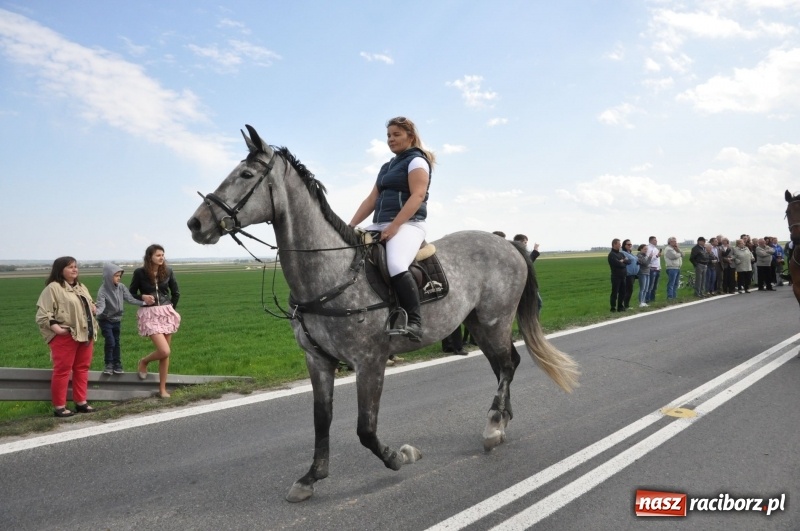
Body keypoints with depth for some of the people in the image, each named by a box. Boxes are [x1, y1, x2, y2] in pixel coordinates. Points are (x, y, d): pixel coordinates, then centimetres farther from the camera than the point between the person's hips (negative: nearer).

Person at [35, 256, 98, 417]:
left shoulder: (81, 287, 16)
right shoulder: (53, 288, -9)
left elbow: (90, 306, 31)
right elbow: (42, 315, -14)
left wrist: (92, 308, 10)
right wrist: (57, 329, -21)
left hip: (85, 335, 8)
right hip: (65, 337, -8)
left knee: (82, 369, 12)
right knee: (62, 371, -1)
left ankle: (81, 402, 21)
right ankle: (59, 407, 7)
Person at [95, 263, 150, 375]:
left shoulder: (121, 287, -9)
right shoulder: (103, 290, -23)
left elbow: (130, 299, -6)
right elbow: (101, 306, -30)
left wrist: (144, 302, -16)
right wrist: (95, 312, -52)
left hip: (117, 320, 5)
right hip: (105, 320, -4)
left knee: (116, 342, 11)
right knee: (110, 342, -10)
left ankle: (117, 364, 20)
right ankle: (109, 365, 8)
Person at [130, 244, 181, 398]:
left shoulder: (167, 271, 2)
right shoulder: (139, 272, -6)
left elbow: (176, 293, 13)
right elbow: (131, 294, 2)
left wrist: (170, 309, 8)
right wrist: (142, 297, -16)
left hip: (166, 313, 4)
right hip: (150, 314, -4)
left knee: (166, 353, 5)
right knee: (164, 351, -15)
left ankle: (162, 389, 15)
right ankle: (143, 362, 17)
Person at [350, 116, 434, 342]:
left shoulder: (417, 161, -1)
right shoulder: (387, 167, 25)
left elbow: (417, 196, -14)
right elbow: (372, 199, 20)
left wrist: (394, 226, -23)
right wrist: (351, 225, 7)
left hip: (408, 224, -9)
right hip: (380, 225, 9)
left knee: (396, 265, -36)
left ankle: (414, 322, -32)